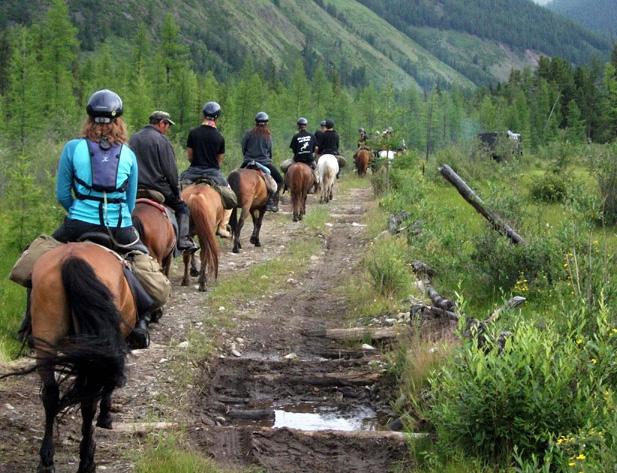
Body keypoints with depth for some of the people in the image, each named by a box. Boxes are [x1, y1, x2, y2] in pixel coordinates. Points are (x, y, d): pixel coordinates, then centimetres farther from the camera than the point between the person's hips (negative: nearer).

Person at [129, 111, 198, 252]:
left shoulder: (133, 139, 9)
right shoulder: (161, 140, -11)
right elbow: (170, 171, -11)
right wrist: (177, 192, -1)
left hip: (136, 189, 6)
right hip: (158, 186, -6)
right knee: (182, 208, 10)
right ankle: (183, 241, -2)